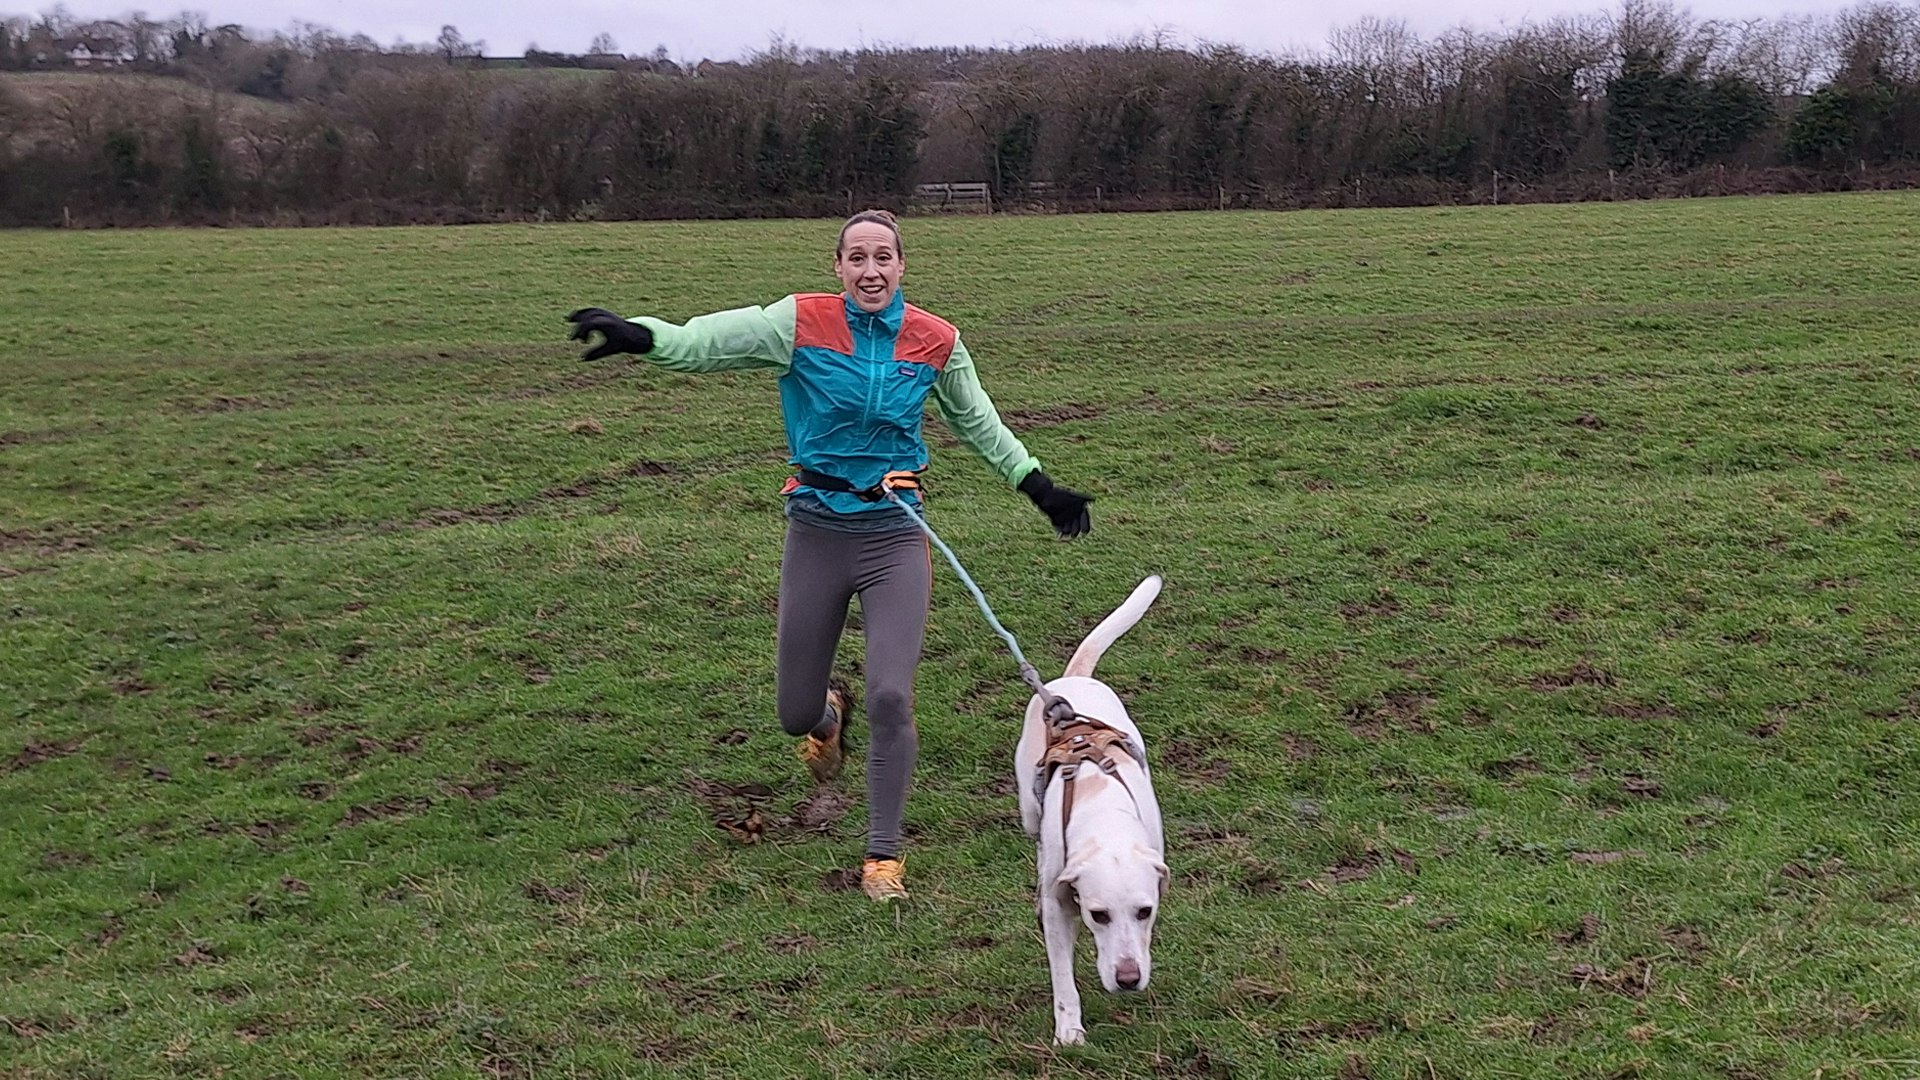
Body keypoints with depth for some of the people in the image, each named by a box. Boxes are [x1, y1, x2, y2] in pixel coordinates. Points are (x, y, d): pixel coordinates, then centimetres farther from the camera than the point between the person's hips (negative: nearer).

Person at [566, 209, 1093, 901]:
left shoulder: (936, 342, -2)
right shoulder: (801, 322, -8)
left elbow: (978, 424, 15)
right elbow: (701, 343, -16)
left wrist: (1041, 488, 17)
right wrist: (637, 335, -35)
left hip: (895, 536, 0)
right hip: (816, 532, 0)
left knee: (891, 698, -11)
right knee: (794, 714, 9)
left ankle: (884, 852, 10)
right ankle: (829, 710, 51)